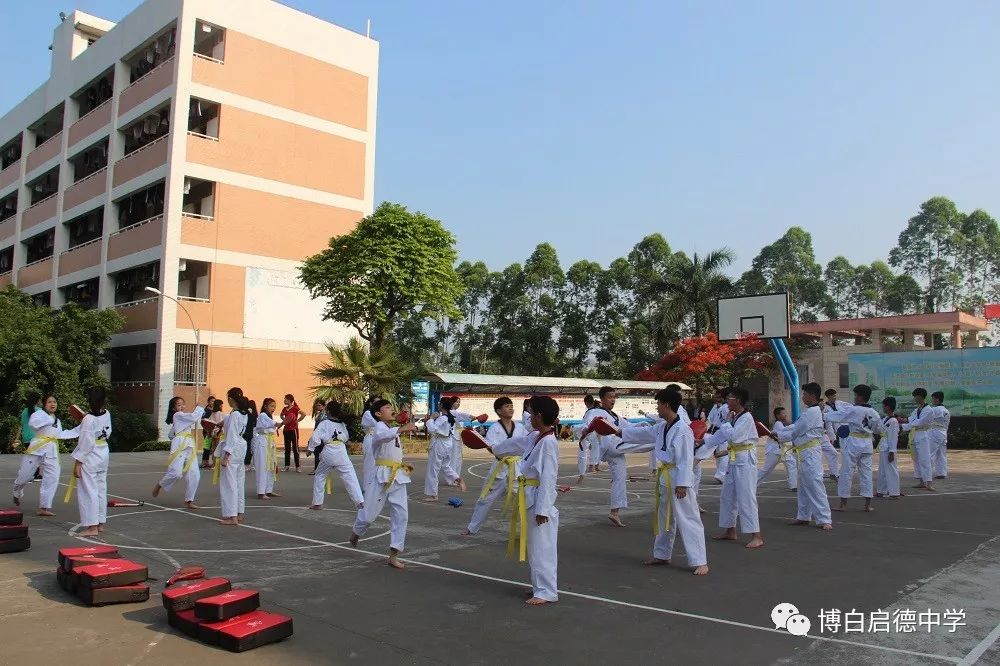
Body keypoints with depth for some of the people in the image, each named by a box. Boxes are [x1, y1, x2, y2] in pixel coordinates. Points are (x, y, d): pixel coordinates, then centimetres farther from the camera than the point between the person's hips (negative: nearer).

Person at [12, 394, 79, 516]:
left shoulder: (57, 420, 21)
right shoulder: (39, 414, -3)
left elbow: (61, 434, 22)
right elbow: (32, 423, -23)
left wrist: (79, 429, 20)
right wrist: (49, 420, -22)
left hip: (51, 451, 6)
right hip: (37, 448, -6)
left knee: (52, 478, -4)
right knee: (25, 476, 4)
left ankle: (44, 507, 3)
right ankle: (16, 493, 40)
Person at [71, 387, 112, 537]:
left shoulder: (88, 419, -21)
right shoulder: (107, 415, -1)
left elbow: (85, 443, -19)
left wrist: (77, 464, -13)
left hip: (89, 458, -7)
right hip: (103, 455, 7)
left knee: (88, 491, 0)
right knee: (101, 489, 15)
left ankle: (92, 527, 2)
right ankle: (100, 523, 24)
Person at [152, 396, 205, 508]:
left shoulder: (184, 417, 25)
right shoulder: (177, 415, -1)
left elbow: (170, 434, 31)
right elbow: (194, 417, -16)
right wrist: (200, 408, 0)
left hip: (190, 447, 9)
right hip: (179, 447, -9)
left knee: (194, 475, -1)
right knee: (176, 472, -18)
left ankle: (188, 500, 7)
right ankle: (159, 486, 12)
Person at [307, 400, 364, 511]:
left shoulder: (324, 424, -4)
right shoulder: (342, 424, 8)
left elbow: (315, 437, -11)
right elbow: (347, 438, 16)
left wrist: (310, 448, 2)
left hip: (328, 454, -2)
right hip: (341, 453, 2)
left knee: (319, 477, 18)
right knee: (350, 477, 1)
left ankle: (317, 503, 20)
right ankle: (360, 501, -9)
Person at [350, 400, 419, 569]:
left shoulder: (394, 430, 19)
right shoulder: (379, 427, -7)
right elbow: (382, 435, -34)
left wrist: (404, 466, 13)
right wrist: (402, 429, -49)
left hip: (398, 477, 7)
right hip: (383, 476, -7)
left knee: (401, 514, -2)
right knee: (370, 513, 3)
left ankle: (393, 555, 4)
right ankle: (356, 532, 37)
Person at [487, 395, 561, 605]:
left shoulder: (548, 442, -19)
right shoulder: (534, 437, 8)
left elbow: (548, 478, -22)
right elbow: (515, 444, 28)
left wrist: (542, 509, -22)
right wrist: (495, 449, 45)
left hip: (540, 499, -10)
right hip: (530, 499, 10)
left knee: (541, 547, -3)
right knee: (533, 546, 16)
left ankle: (546, 591, 5)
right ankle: (541, 586, 27)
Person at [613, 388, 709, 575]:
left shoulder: (682, 430, -20)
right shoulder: (661, 427, 7)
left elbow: (686, 460, -21)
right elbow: (643, 432, 22)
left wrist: (682, 484, -22)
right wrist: (620, 431, 25)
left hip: (678, 479, -10)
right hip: (664, 477, 10)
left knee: (688, 520, -6)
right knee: (664, 518, 20)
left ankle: (700, 562, 0)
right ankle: (662, 555, 34)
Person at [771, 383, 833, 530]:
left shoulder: (812, 412, -17)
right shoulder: (810, 410, 15)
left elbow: (796, 431, -16)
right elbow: (795, 426, 13)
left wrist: (778, 436, -5)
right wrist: (778, 433, 3)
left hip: (810, 453, -11)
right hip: (803, 453, 11)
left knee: (814, 484, -10)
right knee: (802, 484, 16)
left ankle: (825, 520, -7)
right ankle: (803, 516, 26)